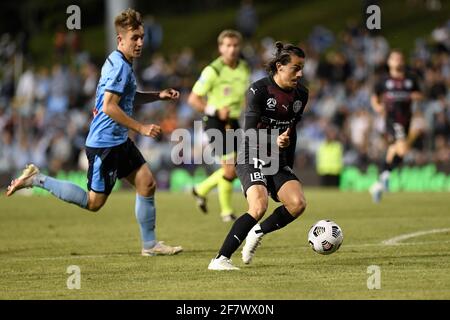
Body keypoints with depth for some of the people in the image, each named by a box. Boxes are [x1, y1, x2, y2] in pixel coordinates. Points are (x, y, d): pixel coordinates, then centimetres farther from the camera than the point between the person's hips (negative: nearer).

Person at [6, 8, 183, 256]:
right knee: (94, 203, -4)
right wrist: (141, 128, -20)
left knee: (147, 183, 6)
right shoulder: (120, 66, -18)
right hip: (105, 143, -10)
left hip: (118, 141, 10)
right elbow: (110, 106, -25)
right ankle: (37, 180, 4)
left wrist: (159, 95, 17)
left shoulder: (121, 64, 13)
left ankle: (149, 245, 13)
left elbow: (129, 98, 30)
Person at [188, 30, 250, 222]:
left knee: (236, 167, 7)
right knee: (230, 168, -11)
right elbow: (193, 99, -12)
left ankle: (201, 190, 28)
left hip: (233, 123, 7)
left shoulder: (244, 69, 6)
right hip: (215, 123, -7)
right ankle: (226, 211, 6)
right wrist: (215, 111, -23)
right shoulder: (213, 70, -14)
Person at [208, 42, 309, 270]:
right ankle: (220, 260, -21)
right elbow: (250, 133, -19)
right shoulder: (259, 90, -14)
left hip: (278, 160, 6)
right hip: (252, 159, -6)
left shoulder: (301, 94, 5)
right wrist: (274, 142, -37)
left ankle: (257, 233, 10)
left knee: (298, 204, -16)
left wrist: (289, 165, 21)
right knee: (259, 207, -28)